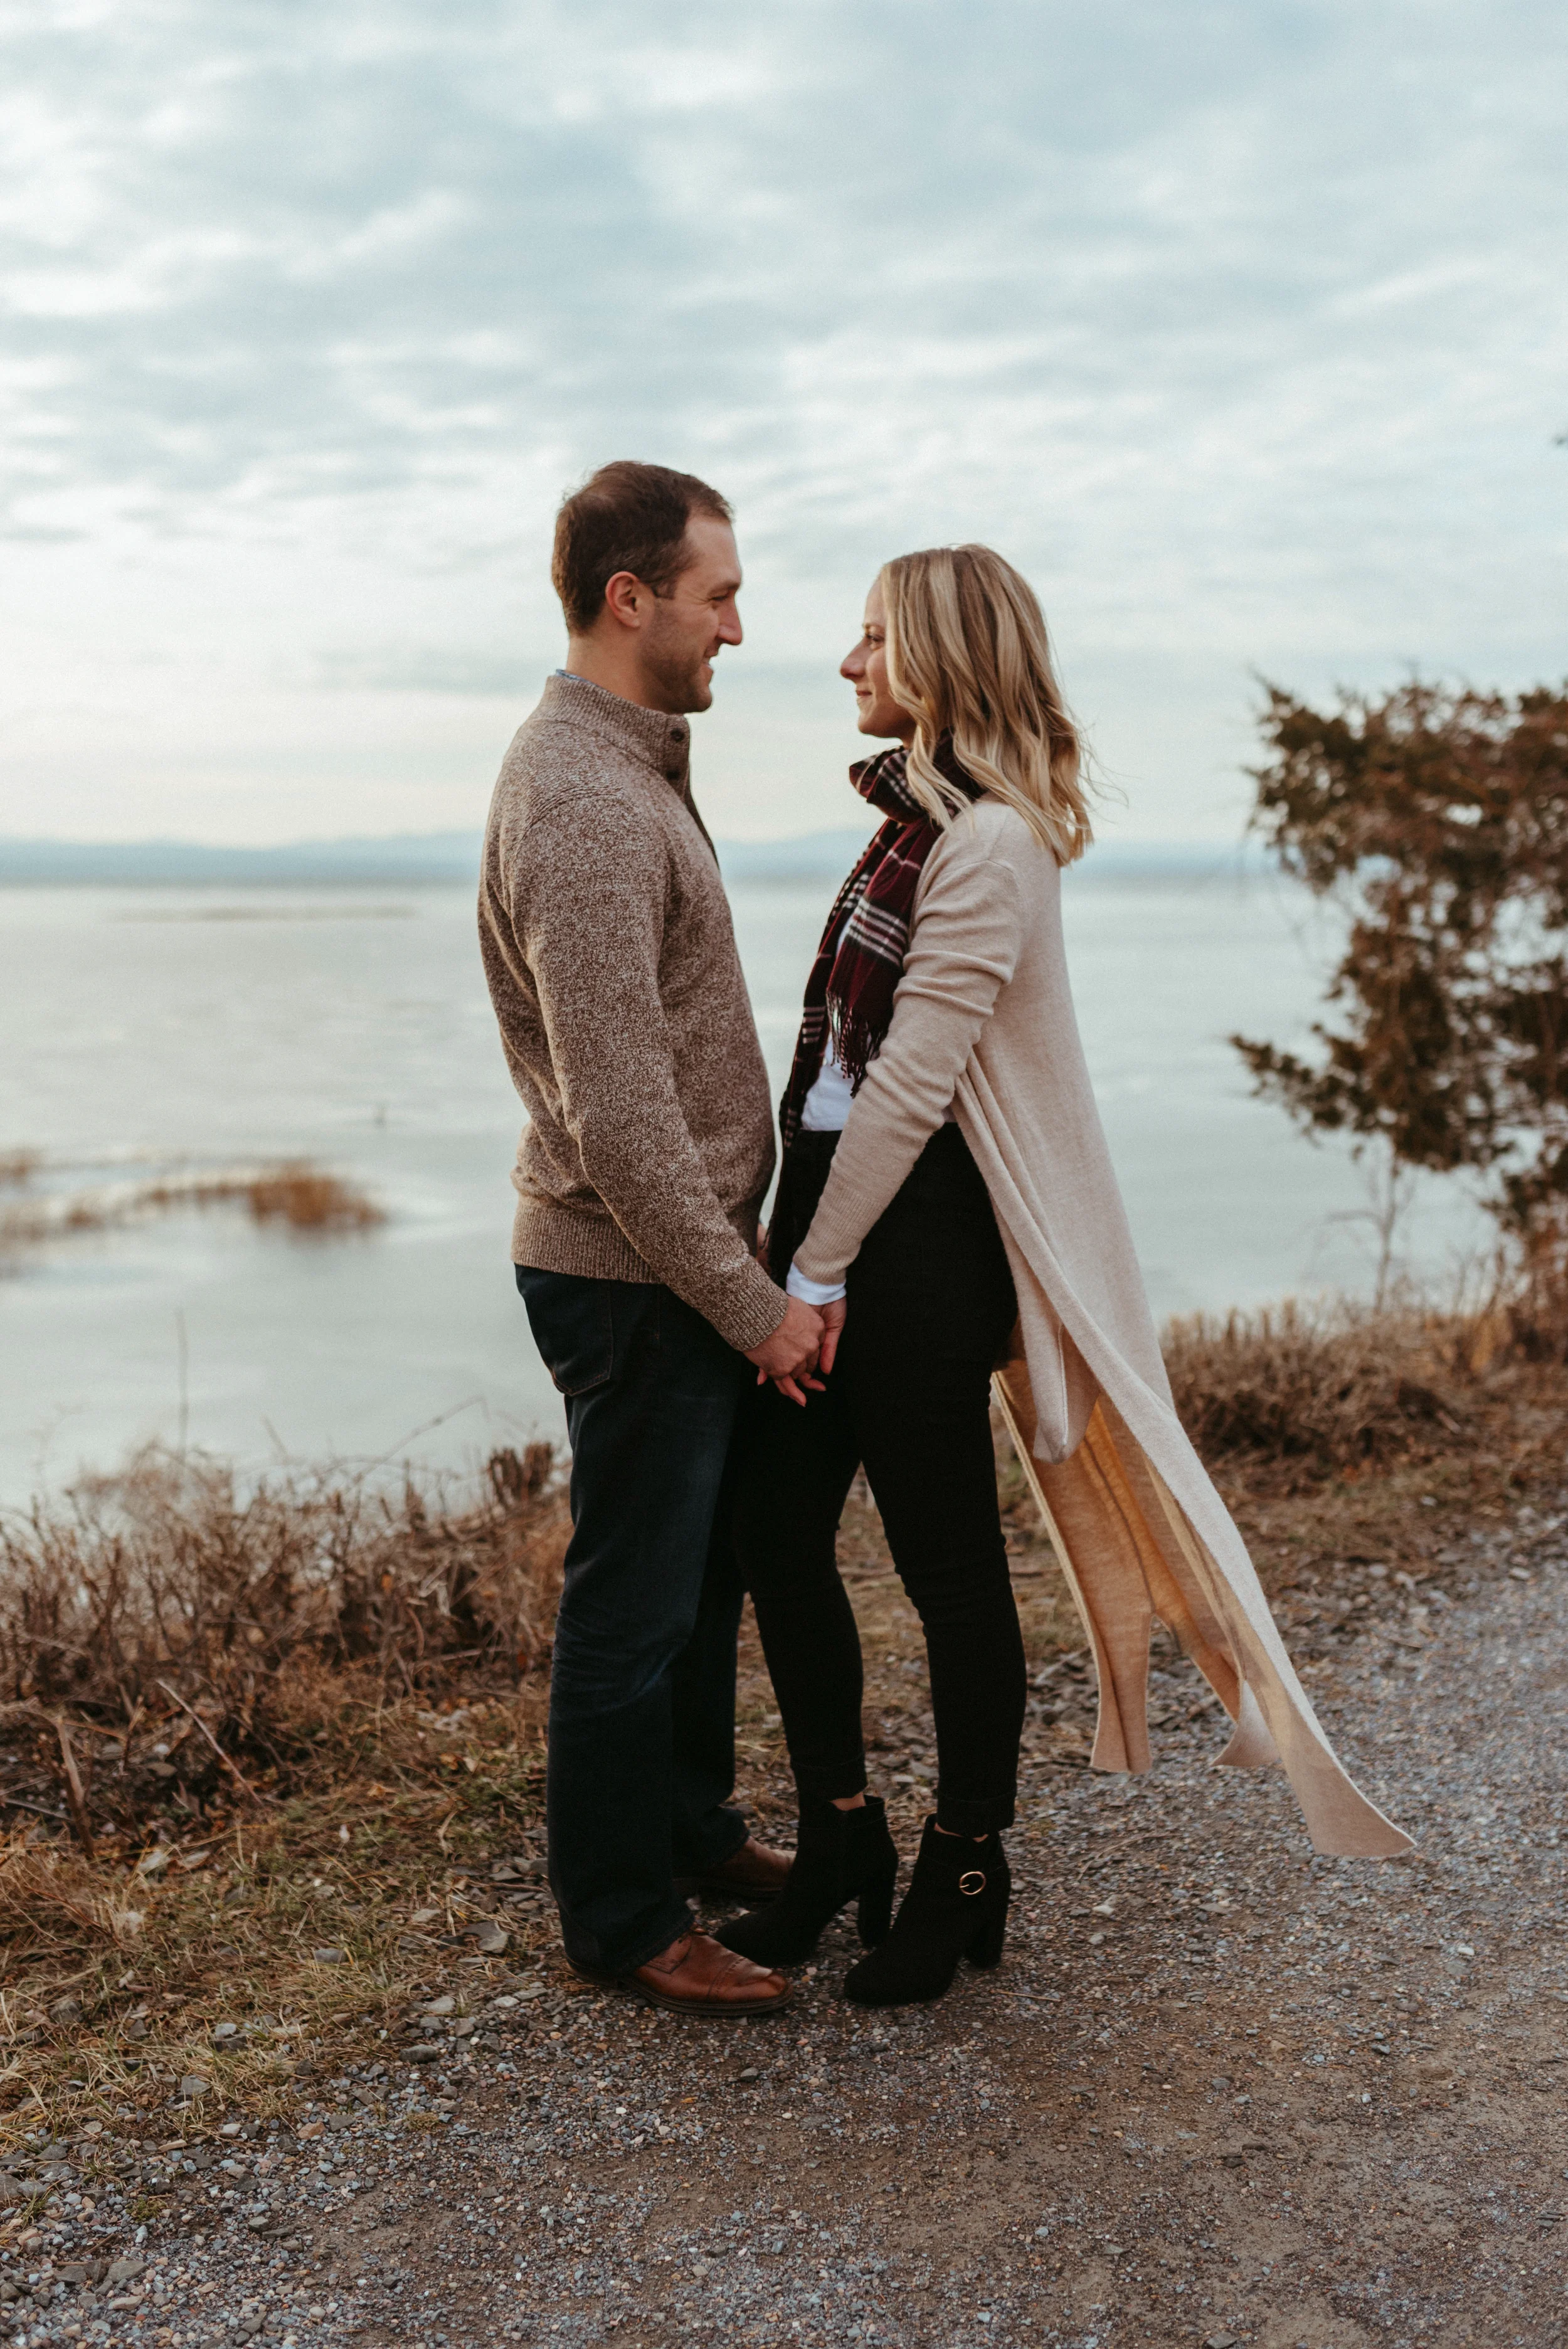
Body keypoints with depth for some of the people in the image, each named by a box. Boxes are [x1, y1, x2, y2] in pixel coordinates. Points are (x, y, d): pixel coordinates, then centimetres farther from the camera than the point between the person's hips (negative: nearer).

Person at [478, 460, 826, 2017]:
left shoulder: (630, 765, 13)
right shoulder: (579, 799, -21)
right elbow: (619, 1116, -25)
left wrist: (748, 1274, 19)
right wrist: (750, 1304, -18)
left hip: (689, 1262, 10)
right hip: (635, 1281, -10)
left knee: (704, 1565, 21)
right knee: (633, 1604, 4)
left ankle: (694, 1831, 38)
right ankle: (621, 1921, 20)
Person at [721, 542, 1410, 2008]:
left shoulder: (987, 844, -16)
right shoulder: (916, 822, 14)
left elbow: (910, 1085, -19)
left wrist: (819, 1272, -15)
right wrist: (800, 1252, 12)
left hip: (918, 1242, -9)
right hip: (841, 1213, 9)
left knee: (945, 1559, 5)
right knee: (774, 1528, 11)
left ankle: (964, 1880, 22)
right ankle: (840, 1843, 27)